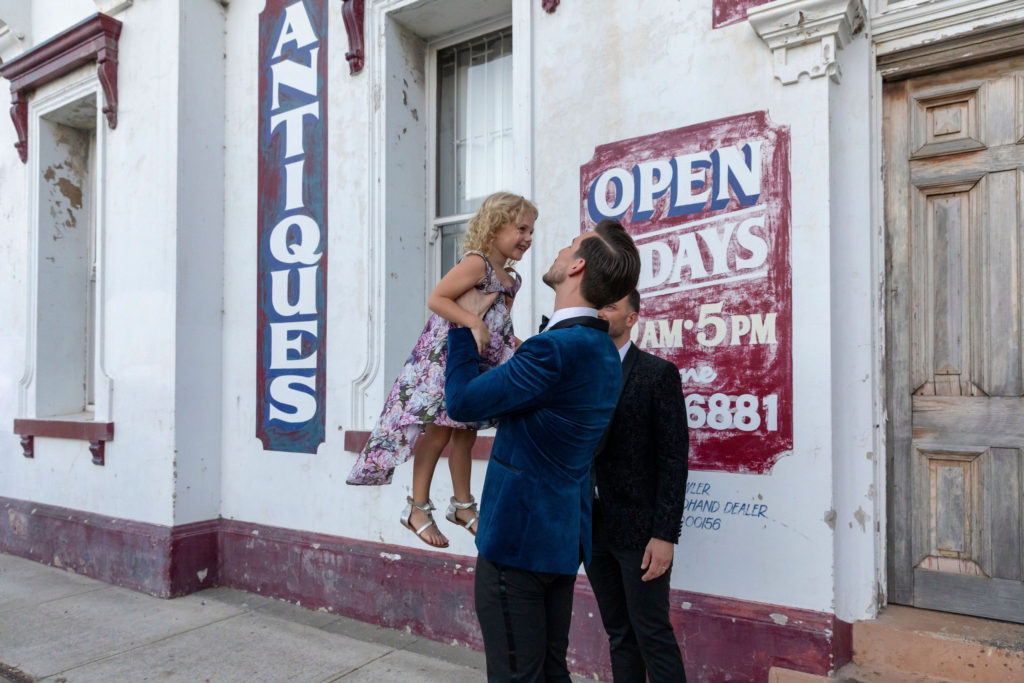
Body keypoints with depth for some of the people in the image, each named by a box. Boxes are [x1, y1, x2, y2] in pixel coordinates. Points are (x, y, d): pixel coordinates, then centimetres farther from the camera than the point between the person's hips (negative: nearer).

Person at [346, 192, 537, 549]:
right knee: (437, 431, -3)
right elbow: (436, 299, -19)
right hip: (444, 357, -8)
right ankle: (417, 508, 9)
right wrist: (474, 323, -27)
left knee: (466, 433, 14)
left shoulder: (510, 279, 12)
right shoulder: (476, 263, -14)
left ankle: (462, 504, 27)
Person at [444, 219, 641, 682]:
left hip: (518, 537, -9)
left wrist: (462, 327, -3)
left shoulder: (555, 348, -24)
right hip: (563, 538, 9)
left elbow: (462, 403, -16)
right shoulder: (604, 352, 7)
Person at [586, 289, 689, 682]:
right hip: (592, 528, 5)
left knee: (653, 635, 3)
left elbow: (673, 458, -10)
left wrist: (665, 535, -15)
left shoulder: (658, 373, -6)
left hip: (639, 528, -5)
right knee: (619, 635, 15)